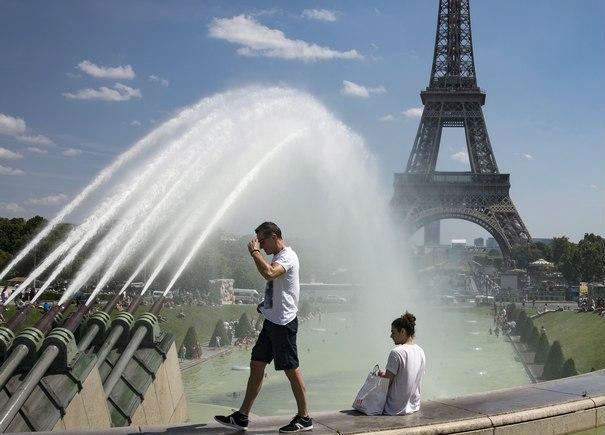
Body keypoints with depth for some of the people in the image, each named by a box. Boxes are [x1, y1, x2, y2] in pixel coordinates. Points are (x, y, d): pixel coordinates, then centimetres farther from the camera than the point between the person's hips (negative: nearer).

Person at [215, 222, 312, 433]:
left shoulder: (287, 256, -15)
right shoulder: (278, 257, 18)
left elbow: (269, 273, -35)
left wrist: (254, 252, -21)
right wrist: (266, 304, 13)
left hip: (283, 322, -10)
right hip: (272, 321, 10)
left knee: (291, 370, -2)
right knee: (256, 365, 10)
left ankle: (304, 418, 9)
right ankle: (242, 417, 16)